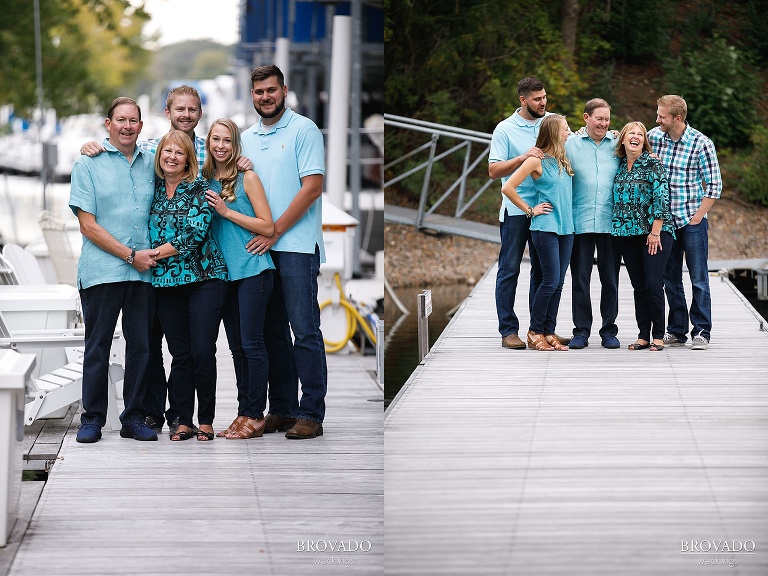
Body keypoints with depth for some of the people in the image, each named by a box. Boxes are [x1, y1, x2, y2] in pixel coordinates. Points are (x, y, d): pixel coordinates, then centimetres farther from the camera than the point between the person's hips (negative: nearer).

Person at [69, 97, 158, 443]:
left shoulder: (150, 164, 12)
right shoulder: (88, 165, 0)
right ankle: (92, 418, 7)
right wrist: (131, 255, -10)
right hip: (102, 270, -4)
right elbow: (88, 225, -5)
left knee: (141, 346, 5)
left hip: (144, 272, 4)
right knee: (97, 346, 0)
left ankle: (134, 418, 13)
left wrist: (156, 252, 6)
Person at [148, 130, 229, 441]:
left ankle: (206, 421, 3)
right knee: (180, 354, 4)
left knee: (203, 352, -7)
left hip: (204, 278, -4)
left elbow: (196, 233, -12)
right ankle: (183, 421, 9)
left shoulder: (200, 188, -2)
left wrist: (157, 252, -11)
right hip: (166, 283, 4)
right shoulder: (153, 187, 10)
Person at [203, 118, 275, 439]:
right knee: (236, 346, 9)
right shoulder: (205, 181, 10)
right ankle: (243, 413, 13)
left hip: (252, 269, -6)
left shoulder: (247, 178, -6)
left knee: (251, 343, -6)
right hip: (225, 272, 6)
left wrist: (226, 211, -14)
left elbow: (268, 227, -10)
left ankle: (255, 416, -3)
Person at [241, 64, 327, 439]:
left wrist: (273, 232, -14)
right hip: (259, 248, 6)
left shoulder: (304, 130, -3)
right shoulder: (246, 139, 16)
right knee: (272, 331, 9)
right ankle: (281, 409, 15)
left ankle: (311, 414, -6)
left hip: (296, 245, -6)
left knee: (304, 330, -7)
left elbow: (312, 187, -11)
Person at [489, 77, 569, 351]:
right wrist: (523, 157, -21)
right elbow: (494, 170, -8)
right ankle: (508, 330, 2)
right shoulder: (505, 129, -3)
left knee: (543, 270, 8)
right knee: (510, 270, -1)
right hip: (515, 211, -4)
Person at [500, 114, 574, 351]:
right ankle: (535, 332, 4)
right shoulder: (536, 161, -9)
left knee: (558, 282, 6)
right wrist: (530, 210, -6)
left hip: (566, 227, 7)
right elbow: (508, 188, -10)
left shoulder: (563, 159, 11)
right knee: (551, 281, -8)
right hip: (545, 227, -7)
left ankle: (549, 331, 12)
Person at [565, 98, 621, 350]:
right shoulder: (570, 144, 3)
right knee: (580, 278, 2)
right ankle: (581, 331, 9)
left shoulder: (618, 144, 6)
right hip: (580, 222, -1)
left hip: (611, 222, 1)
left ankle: (609, 331, 13)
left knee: (610, 278, 5)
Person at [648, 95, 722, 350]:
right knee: (670, 279, 10)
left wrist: (698, 215, -11)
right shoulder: (653, 137, 2)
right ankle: (676, 331, 18)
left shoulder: (701, 144, -10)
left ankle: (701, 332, 5)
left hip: (692, 220, -4)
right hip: (665, 220, 4)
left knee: (699, 279, -1)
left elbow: (714, 185, -7)